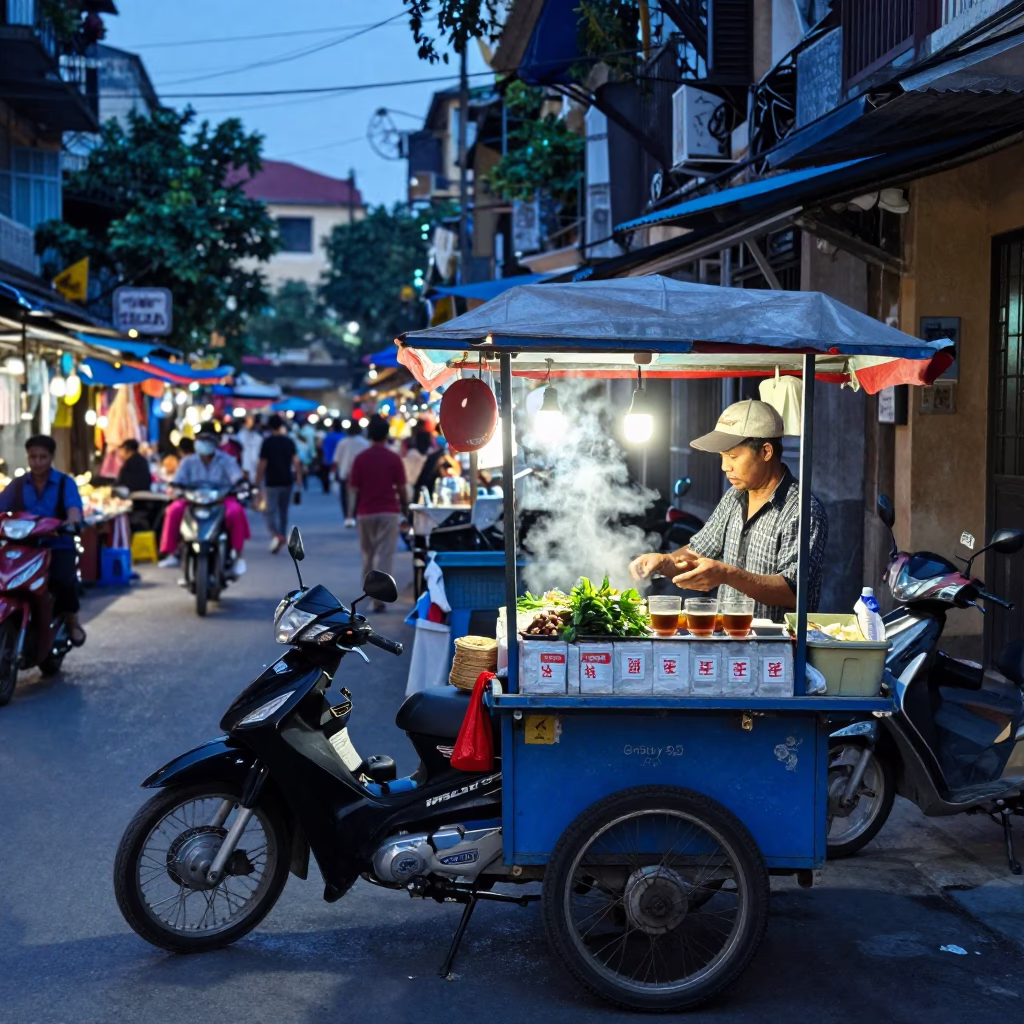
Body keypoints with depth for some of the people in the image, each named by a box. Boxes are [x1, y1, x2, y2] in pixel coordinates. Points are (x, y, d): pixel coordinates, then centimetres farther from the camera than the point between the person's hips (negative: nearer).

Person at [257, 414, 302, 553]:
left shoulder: (267, 442, -9)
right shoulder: (289, 441, 3)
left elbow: (262, 464, -10)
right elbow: (296, 461, 0)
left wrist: (258, 481, -3)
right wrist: (299, 476, 9)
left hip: (272, 482, -4)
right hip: (287, 481, 4)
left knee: (271, 510, -4)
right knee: (283, 511, 16)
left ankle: (276, 534, -26)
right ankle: (282, 535, 23)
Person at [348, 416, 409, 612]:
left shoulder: (360, 458, -1)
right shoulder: (394, 458, -5)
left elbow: (353, 488, 0)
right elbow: (401, 488, -2)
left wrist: (353, 510, 10)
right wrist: (405, 507, 14)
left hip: (365, 512, 2)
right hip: (388, 512, -2)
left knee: (368, 554, 16)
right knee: (384, 555, -4)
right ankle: (379, 597, -13)